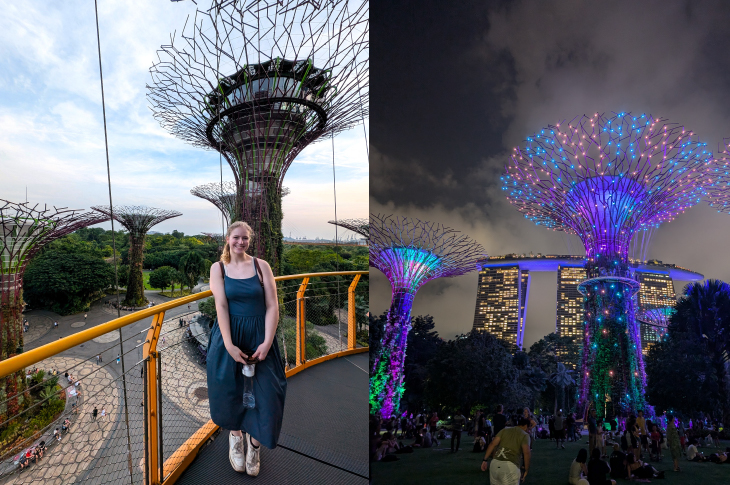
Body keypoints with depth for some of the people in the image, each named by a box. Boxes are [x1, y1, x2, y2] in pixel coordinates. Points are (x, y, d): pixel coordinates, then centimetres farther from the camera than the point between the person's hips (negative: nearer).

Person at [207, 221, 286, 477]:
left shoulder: (261, 266, -2)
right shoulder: (218, 268, 0)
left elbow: (272, 306, -7)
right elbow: (221, 306, -9)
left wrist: (267, 342, -15)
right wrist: (229, 345, -17)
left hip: (259, 335, 0)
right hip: (228, 334, 0)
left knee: (266, 392, 0)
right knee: (231, 389, 11)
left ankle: (254, 443, 29)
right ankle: (235, 437, 41)